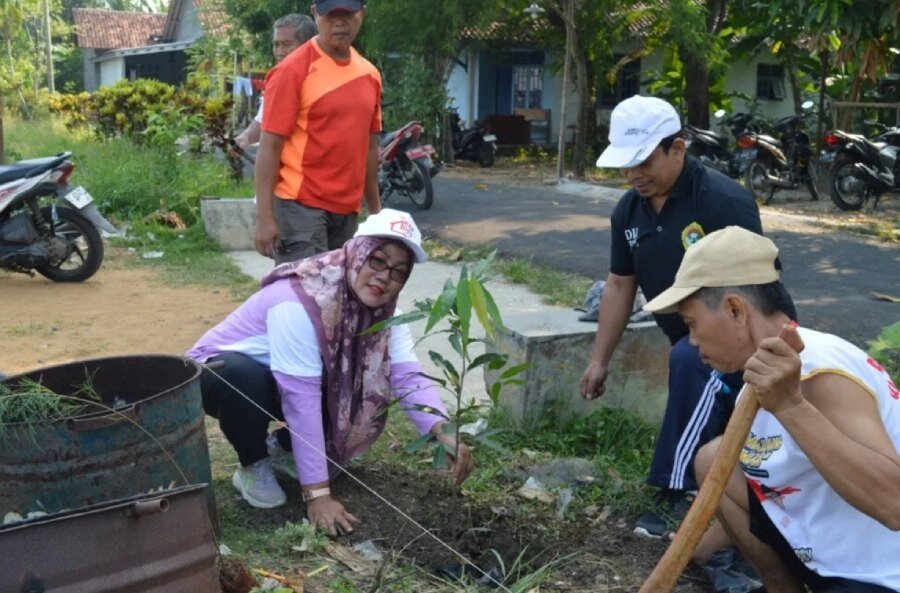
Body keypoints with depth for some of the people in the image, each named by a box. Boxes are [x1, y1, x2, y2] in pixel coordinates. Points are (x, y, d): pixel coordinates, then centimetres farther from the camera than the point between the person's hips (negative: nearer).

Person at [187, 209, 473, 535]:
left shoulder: (381, 305, -13)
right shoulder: (300, 301, -36)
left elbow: (408, 375, -22)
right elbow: (302, 401, -38)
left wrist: (445, 432, -40)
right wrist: (317, 494, -37)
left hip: (275, 384, 6)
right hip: (219, 372, -6)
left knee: (367, 400, -14)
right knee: (244, 377, -40)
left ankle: (281, 446, 10)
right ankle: (253, 466, -10)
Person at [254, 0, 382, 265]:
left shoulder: (369, 74, 10)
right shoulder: (292, 70, -9)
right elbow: (269, 146, -11)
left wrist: (375, 210, 17)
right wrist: (265, 217, -16)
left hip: (347, 209, 6)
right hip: (300, 206, -6)